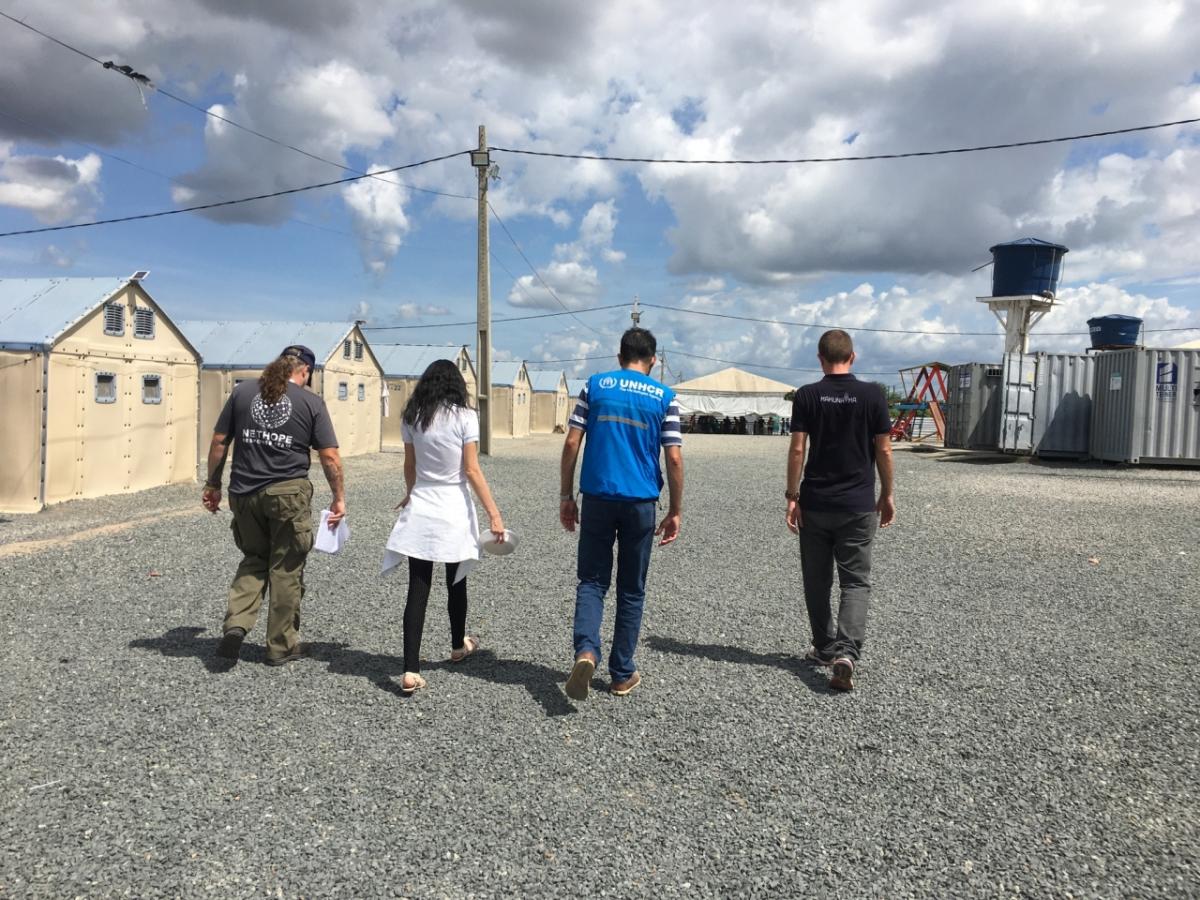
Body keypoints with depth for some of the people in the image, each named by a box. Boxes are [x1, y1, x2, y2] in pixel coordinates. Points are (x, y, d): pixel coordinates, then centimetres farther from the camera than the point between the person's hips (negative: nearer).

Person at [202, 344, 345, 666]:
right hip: (288, 494, -3)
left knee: (254, 560, 22)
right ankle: (282, 646, 18)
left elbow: (219, 441, 7)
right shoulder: (311, 402, -2)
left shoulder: (242, 391, 6)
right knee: (286, 570, 9)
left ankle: (236, 624, 3)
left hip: (244, 493, 3)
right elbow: (330, 457, -4)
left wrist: (212, 485, 16)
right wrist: (339, 498, 4)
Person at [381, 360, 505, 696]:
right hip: (454, 511, -2)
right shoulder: (464, 416, -7)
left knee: (417, 589, 2)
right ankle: (458, 645, 39)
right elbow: (472, 470, -11)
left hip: (419, 511, 2)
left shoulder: (411, 417, 3)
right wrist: (494, 514, -9)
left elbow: (409, 466, 12)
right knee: (456, 583, 17)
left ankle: (411, 671, -3)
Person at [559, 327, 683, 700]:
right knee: (631, 590, 12)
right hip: (640, 503, 0)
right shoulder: (664, 397, 2)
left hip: (597, 499, 0)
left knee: (592, 581, 10)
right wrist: (675, 512, 6)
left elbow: (572, 443, 0)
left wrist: (566, 496, 7)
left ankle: (586, 651, -15)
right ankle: (622, 674, 20)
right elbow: (674, 459, -2)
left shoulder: (594, 385, 4)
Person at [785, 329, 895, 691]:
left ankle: (824, 648, 25)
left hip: (815, 503, 1)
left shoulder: (807, 396, -3)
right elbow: (884, 450, 0)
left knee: (817, 581, 14)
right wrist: (887, 495, 11)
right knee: (856, 581, 4)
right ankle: (846, 651, -13)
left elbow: (797, 450, -7)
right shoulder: (872, 395, -2)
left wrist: (791, 496, -1)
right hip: (858, 505, 0)